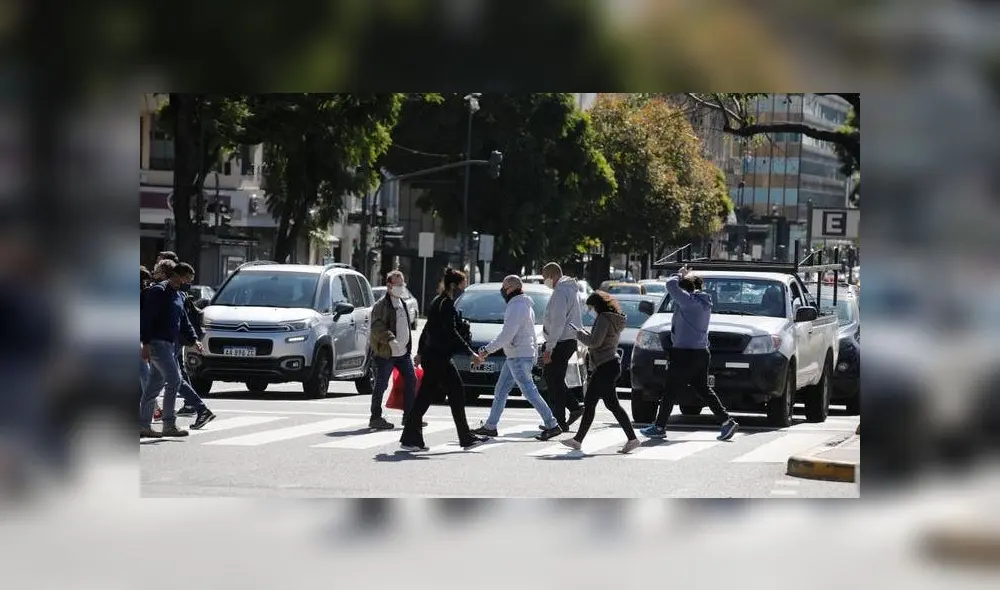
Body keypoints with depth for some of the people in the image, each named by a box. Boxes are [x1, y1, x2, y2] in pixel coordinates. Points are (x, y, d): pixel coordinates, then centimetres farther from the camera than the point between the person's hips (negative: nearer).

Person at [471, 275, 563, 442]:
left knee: (530, 392, -8)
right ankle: (490, 426, 19)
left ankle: (552, 426, -6)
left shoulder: (516, 307, -18)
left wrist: (487, 350, -18)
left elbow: (506, 335, -23)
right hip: (514, 357, 10)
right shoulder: (524, 305, 14)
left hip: (519, 357, -10)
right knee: (500, 391, 13)